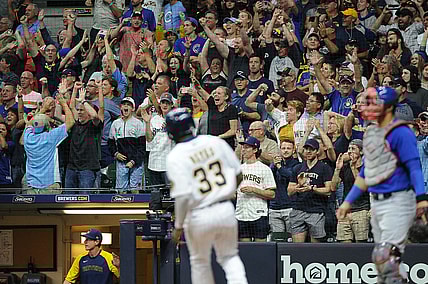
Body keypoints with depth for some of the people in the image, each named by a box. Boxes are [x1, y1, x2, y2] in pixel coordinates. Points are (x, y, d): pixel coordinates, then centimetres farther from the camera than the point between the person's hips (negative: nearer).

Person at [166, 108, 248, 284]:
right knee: (229, 256, 19)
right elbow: (239, 175, 6)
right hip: (226, 210, 3)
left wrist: (178, 226, -9)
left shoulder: (175, 157, -14)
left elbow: (183, 196, -19)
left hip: (199, 216, -3)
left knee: (200, 262, 18)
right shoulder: (216, 142, -1)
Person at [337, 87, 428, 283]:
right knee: (382, 258, 9)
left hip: (398, 200, -9)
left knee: (386, 256, -16)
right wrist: (348, 201, 20)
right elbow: (365, 173, 22)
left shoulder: (400, 132, -10)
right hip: (376, 202, 9)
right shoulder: (371, 133, 16)